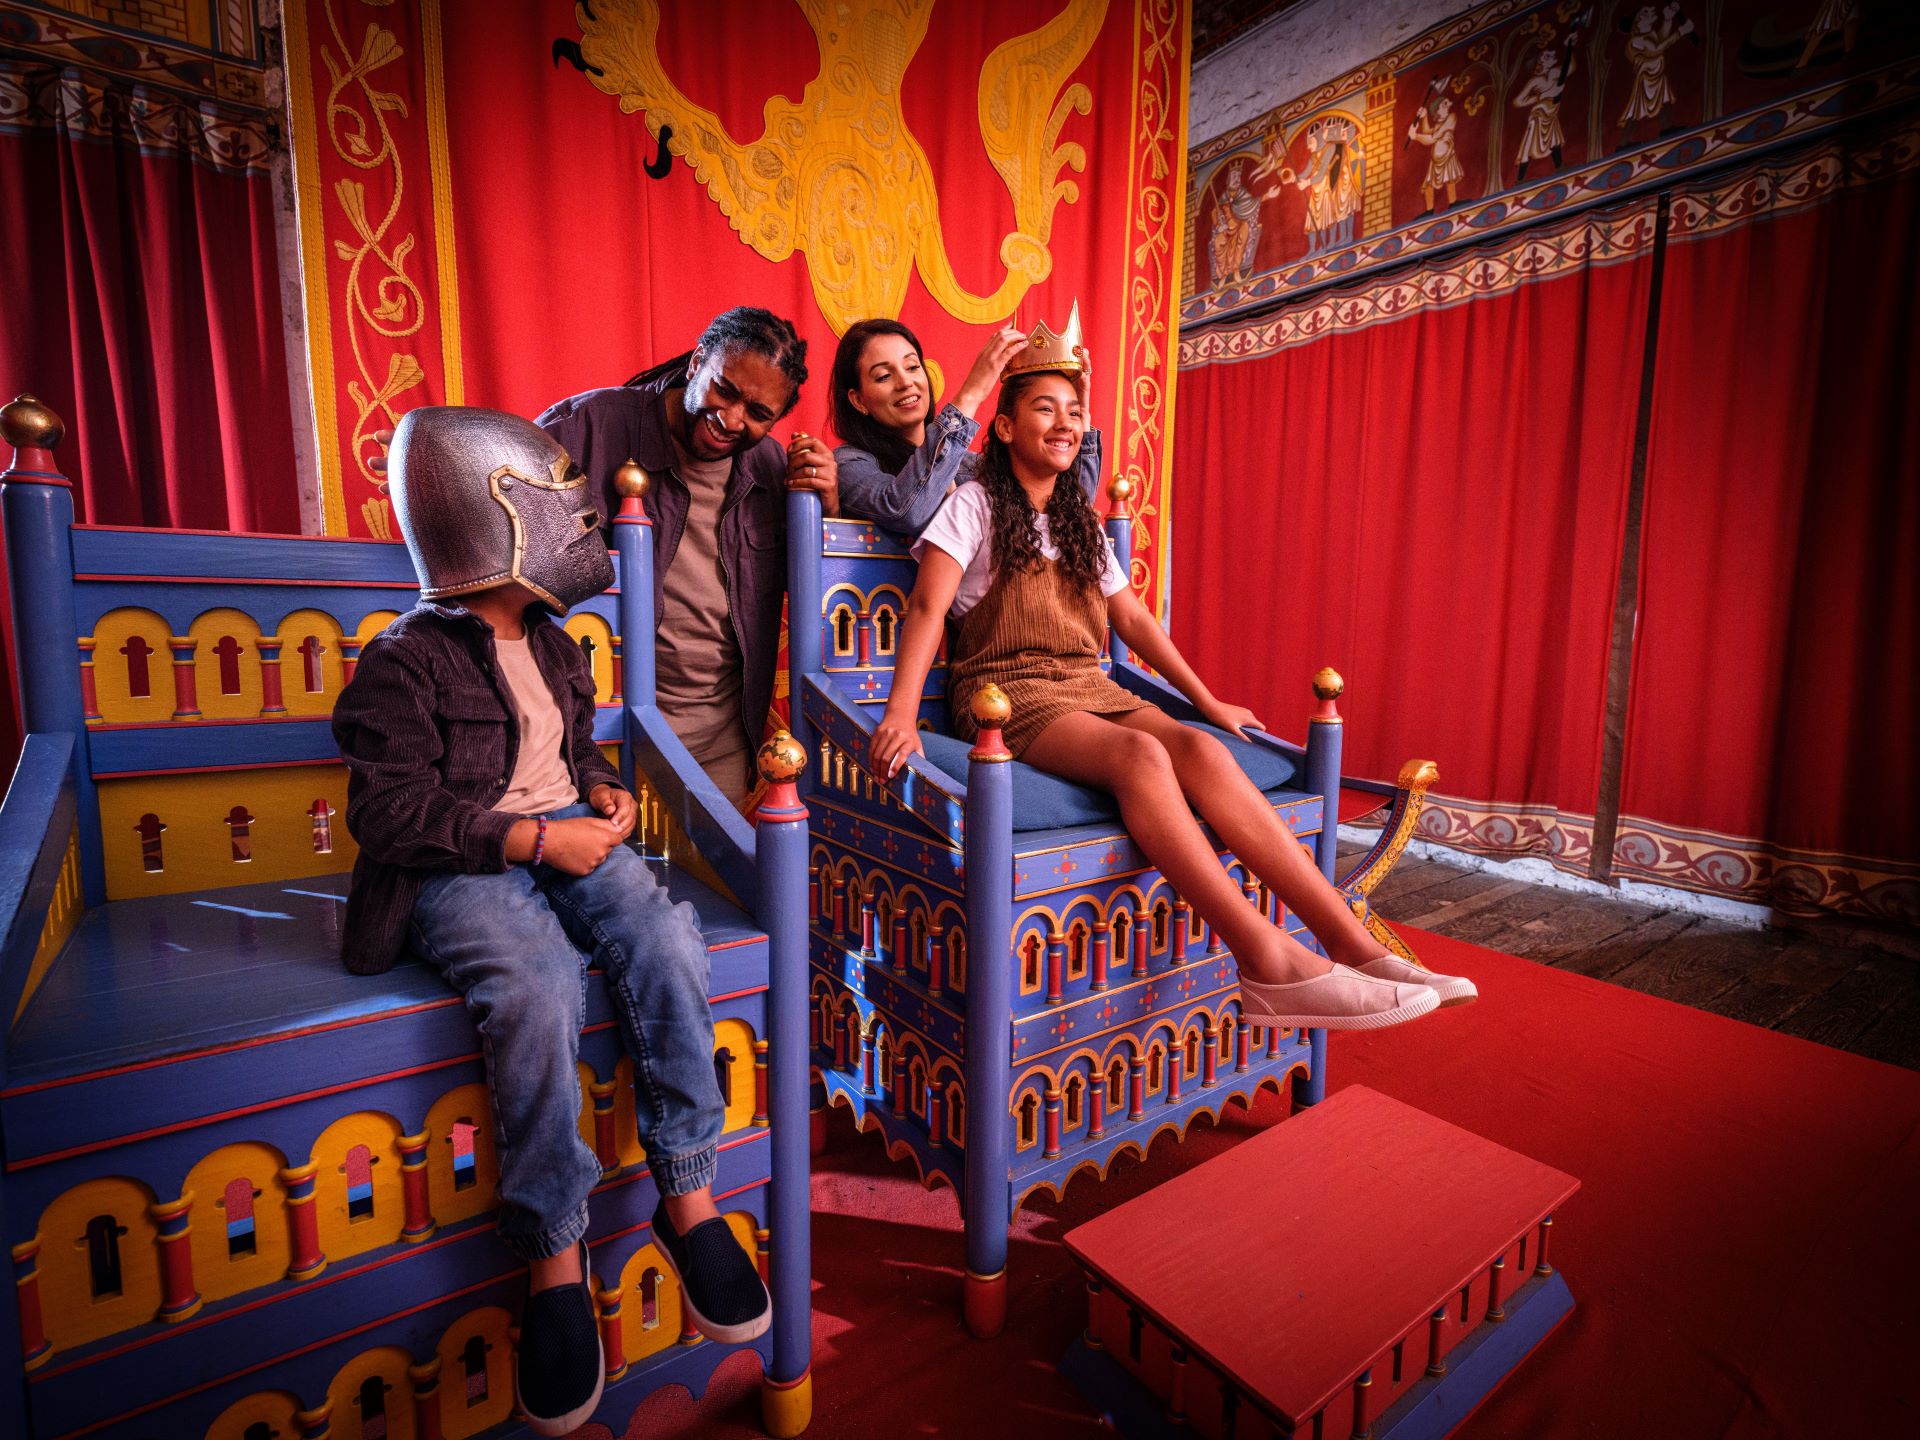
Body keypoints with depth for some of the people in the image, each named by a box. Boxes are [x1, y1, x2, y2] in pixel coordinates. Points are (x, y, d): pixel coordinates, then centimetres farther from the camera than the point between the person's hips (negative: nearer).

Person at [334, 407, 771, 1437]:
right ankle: (555, 1257, -19)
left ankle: (688, 1195, -15)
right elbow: (389, 811, -11)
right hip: (460, 868, -5)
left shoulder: (553, 646, 19)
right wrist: (530, 839, -18)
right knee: (538, 983, -35)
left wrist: (600, 788, 9)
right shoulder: (404, 661, -3)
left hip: (568, 837, 5)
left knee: (664, 943, -25)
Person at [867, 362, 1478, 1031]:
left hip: (1089, 686, 5)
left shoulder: (1080, 520, 22)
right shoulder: (974, 504, 5)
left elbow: (1132, 618, 22)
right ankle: (1270, 965, -37)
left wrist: (1208, 701, 17)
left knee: (1202, 750, -24)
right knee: (1142, 753, -34)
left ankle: (1358, 950, -28)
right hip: (1009, 690, -5)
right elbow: (927, 608, -9)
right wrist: (901, 712, -25)